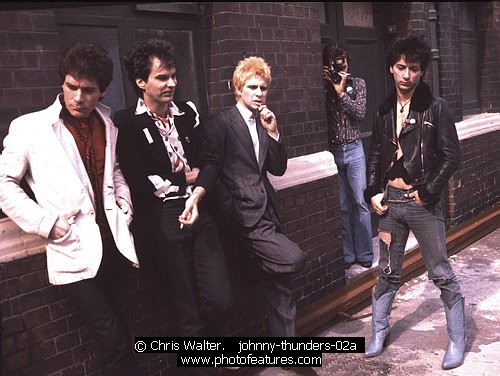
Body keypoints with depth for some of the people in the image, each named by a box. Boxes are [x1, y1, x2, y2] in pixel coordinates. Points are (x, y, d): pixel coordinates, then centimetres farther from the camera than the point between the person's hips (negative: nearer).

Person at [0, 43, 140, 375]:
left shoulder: (108, 126, 8)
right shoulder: (28, 127, -6)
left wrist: (125, 201, 7)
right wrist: (46, 222, -11)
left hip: (115, 243, 5)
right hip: (75, 250, -4)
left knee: (114, 338, 15)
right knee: (115, 341, -5)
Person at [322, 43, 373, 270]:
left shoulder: (357, 84, 5)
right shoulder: (322, 86, 3)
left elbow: (360, 113, -5)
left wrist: (341, 91, -10)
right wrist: (325, 84, -10)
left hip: (353, 149, 0)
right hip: (331, 152, 0)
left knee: (359, 203, 3)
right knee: (341, 207, 5)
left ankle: (364, 254, 12)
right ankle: (346, 255, 14)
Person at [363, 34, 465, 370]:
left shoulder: (436, 108, -7)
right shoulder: (385, 110, 7)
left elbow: (451, 157, -8)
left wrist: (428, 192, -13)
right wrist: (373, 192, 3)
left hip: (424, 202, -4)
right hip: (390, 200, 4)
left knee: (441, 273, 4)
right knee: (388, 272, 14)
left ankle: (457, 341, 18)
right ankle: (380, 331, 30)